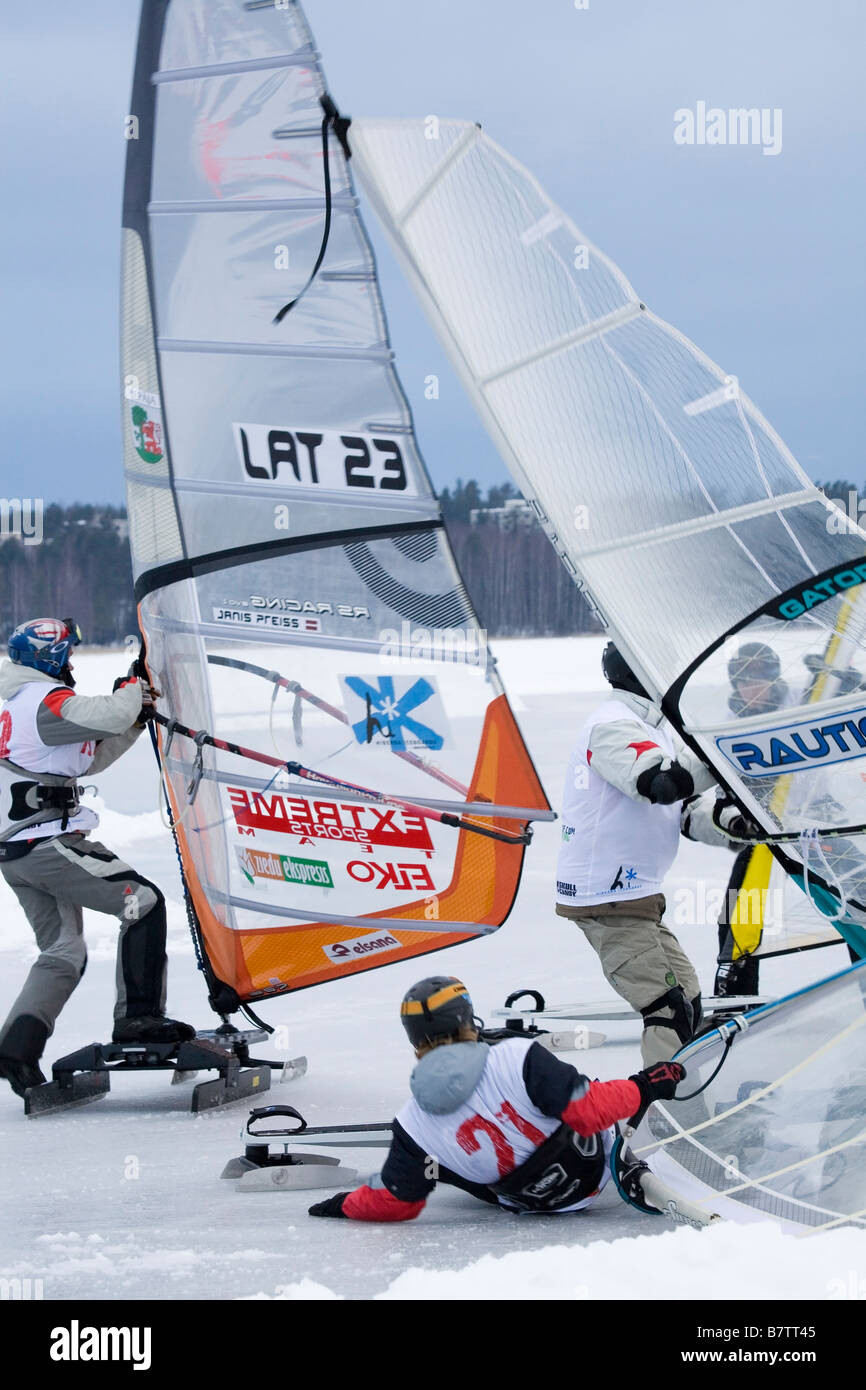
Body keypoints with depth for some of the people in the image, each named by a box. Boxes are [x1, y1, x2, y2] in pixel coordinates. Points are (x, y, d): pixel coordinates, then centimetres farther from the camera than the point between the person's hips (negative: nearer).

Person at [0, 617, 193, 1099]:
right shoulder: (46, 699, -10)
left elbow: (88, 758, 25)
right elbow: (105, 714, -25)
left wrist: (134, 718, 16)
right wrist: (133, 689, -3)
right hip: (47, 839, -10)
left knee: (64, 953, 13)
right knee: (144, 902, -8)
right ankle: (139, 1016, -13)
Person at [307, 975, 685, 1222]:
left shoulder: (414, 1126, -18)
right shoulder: (519, 1058, -28)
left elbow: (393, 1202, -8)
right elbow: (589, 1110, -28)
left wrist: (344, 1205, 12)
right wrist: (644, 1088, -12)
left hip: (526, 1200, 3)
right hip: (596, 1160, -3)